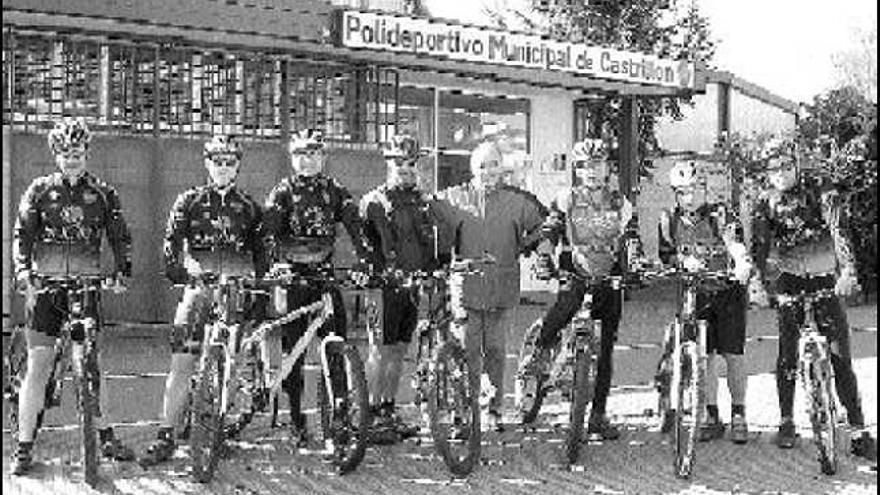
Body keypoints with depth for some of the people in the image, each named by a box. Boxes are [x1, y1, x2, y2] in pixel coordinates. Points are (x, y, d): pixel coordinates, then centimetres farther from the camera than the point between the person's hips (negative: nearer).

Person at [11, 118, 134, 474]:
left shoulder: (102, 193, 8)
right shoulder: (40, 190, 6)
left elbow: (120, 236, 10)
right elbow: (22, 234, 2)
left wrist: (122, 271, -3)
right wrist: (23, 275, -10)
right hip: (44, 285, 0)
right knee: (38, 367, 0)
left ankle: (106, 437, 15)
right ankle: (24, 446, 7)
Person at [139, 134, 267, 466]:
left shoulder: (249, 207, 13)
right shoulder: (189, 201, 9)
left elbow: (260, 252, 14)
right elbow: (172, 240, 0)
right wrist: (177, 272, -17)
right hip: (199, 287, -1)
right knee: (182, 362, -8)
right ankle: (166, 437, -4)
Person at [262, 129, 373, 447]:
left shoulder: (335, 191, 8)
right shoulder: (282, 192, 2)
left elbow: (355, 227, -2)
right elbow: (270, 235, -8)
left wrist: (365, 261, -17)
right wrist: (277, 270, -23)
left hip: (324, 274, 2)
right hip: (291, 277, -1)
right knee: (293, 348, 1)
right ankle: (296, 421, 12)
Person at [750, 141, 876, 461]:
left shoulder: (821, 189, -10)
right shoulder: (766, 201, -2)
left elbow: (838, 230, -21)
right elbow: (760, 244, -5)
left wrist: (847, 271, -35)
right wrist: (758, 280, -21)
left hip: (826, 281, -2)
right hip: (790, 282, 2)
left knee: (840, 359, -6)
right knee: (788, 355, -3)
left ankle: (859, 433, -3)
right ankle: (786, 422, 13)